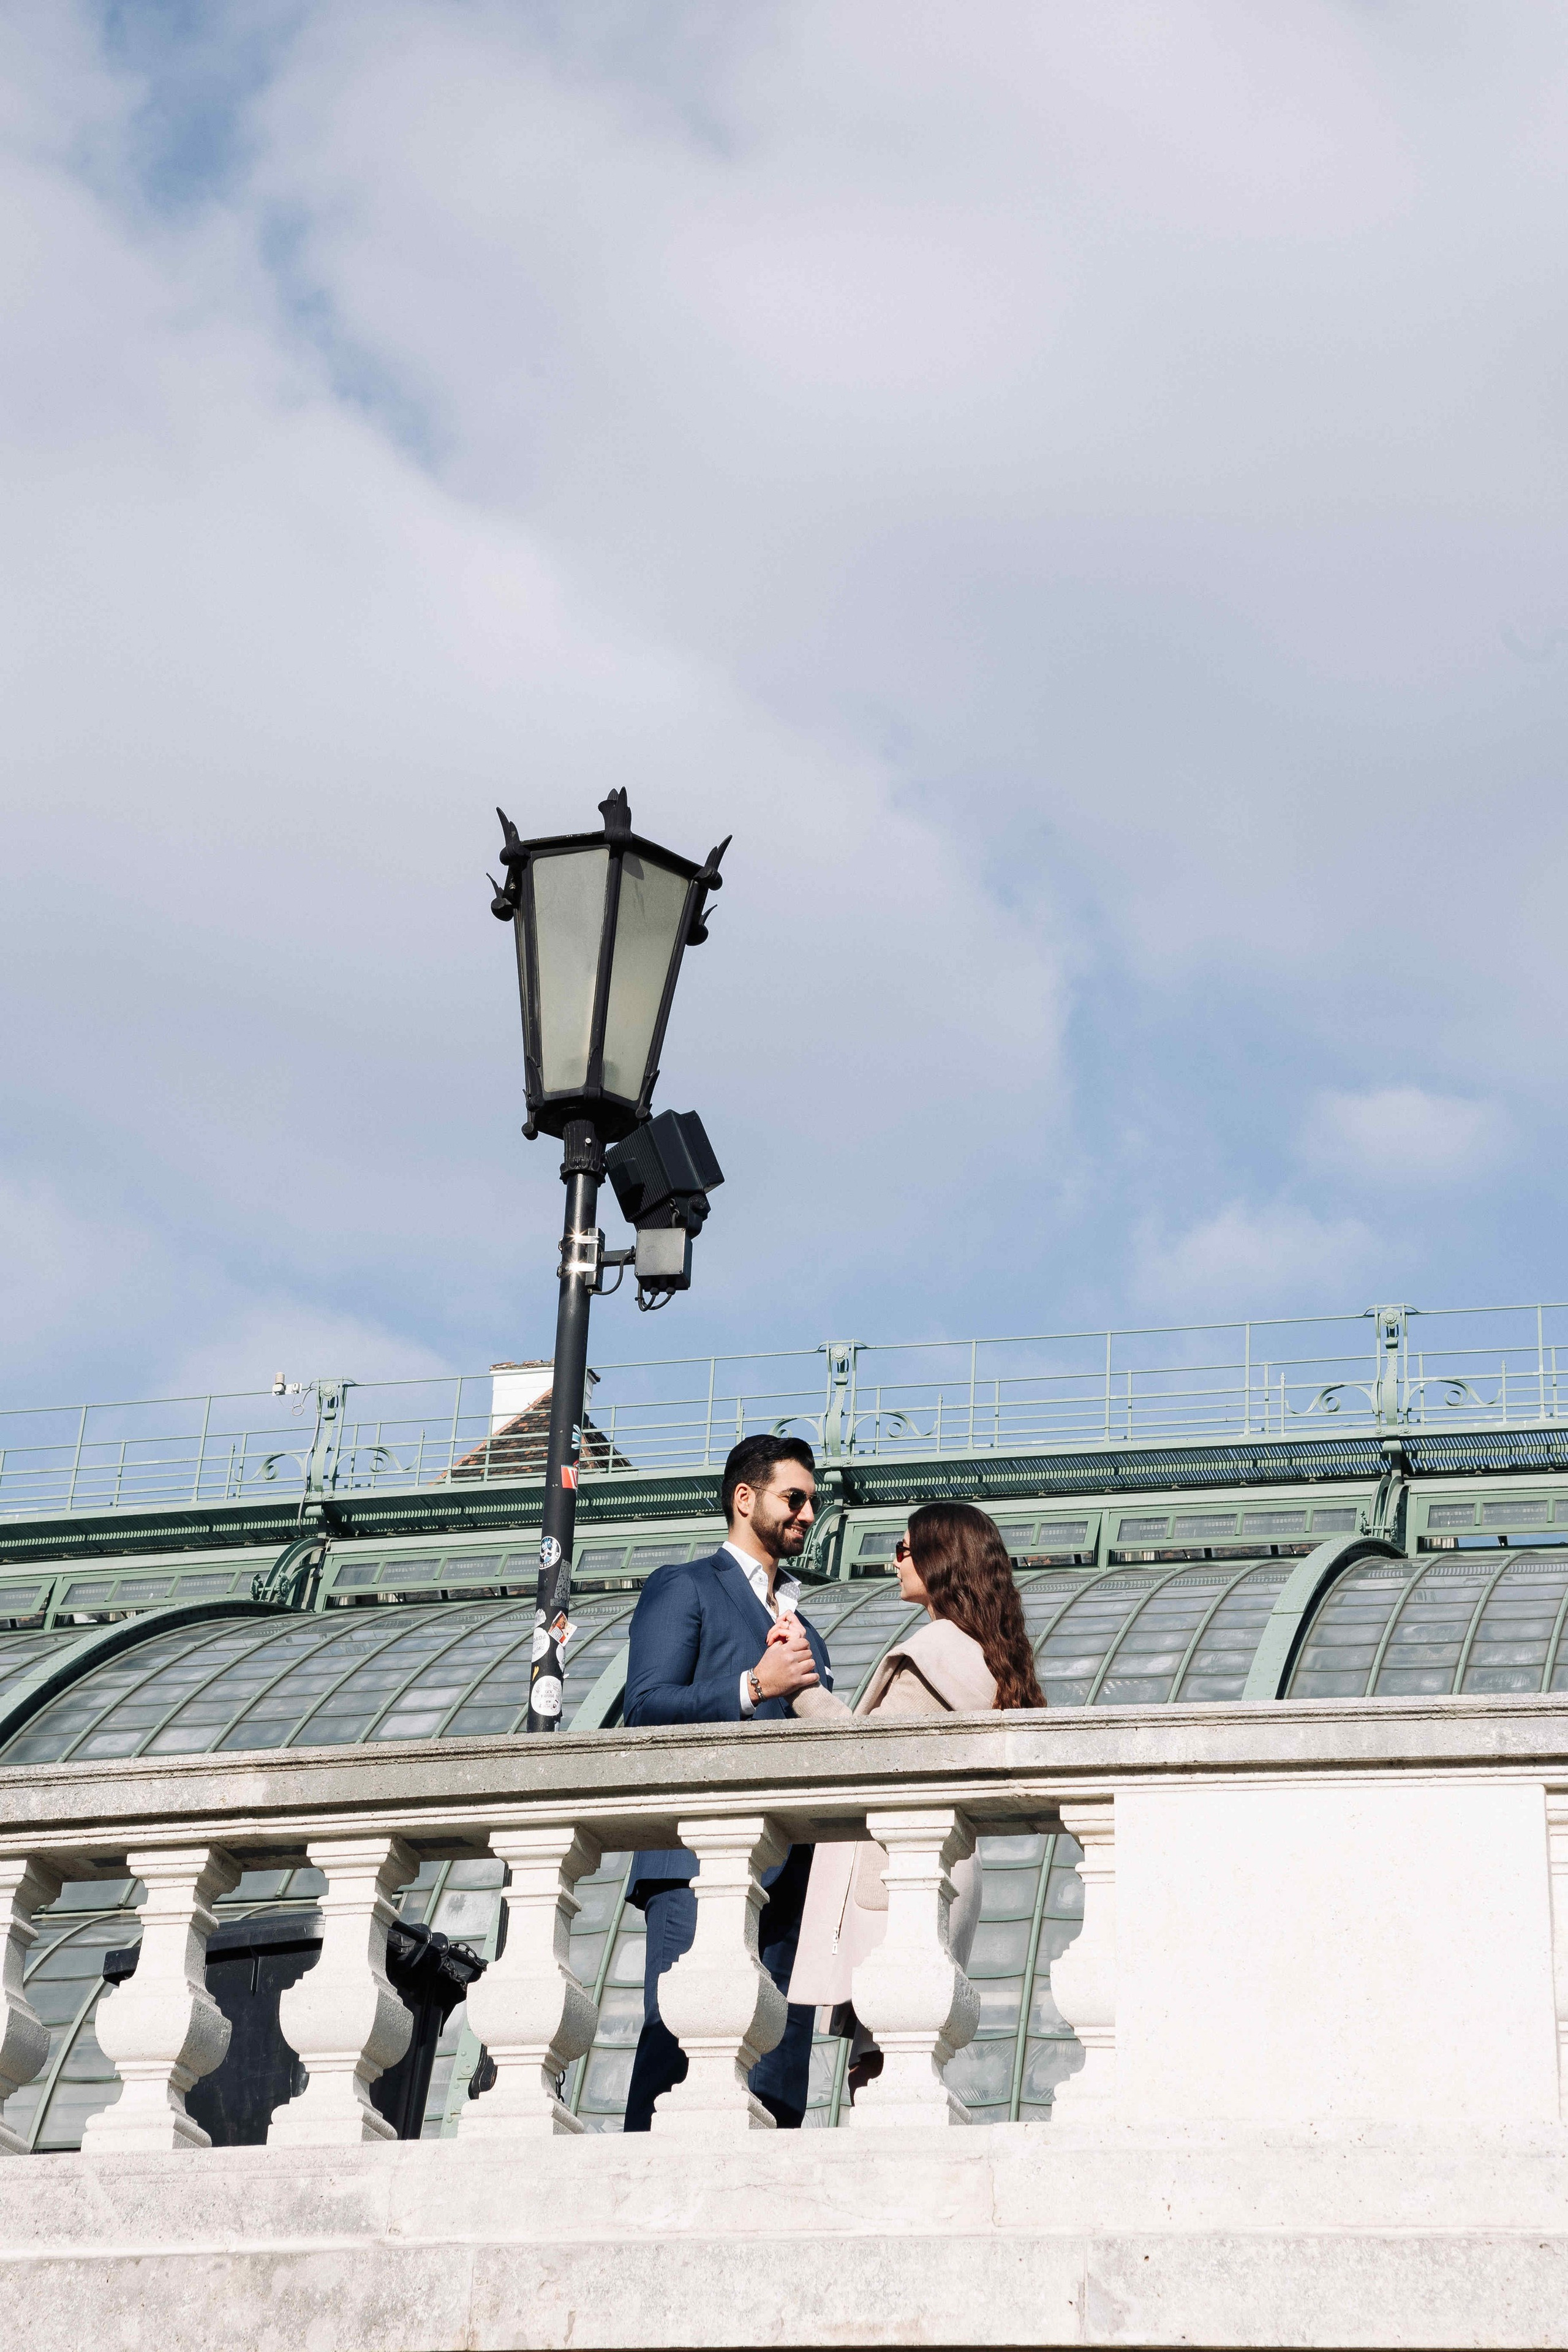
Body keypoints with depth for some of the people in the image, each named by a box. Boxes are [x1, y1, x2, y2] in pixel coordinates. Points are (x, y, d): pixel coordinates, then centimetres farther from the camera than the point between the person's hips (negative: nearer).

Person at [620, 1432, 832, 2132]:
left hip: (788, 1870, 7)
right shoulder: (683, 1588, 9)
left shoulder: (802, 1626, 31)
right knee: (677, 2041, -14)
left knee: (779, 2069, -2)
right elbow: (646, 1705, -5)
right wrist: (754, 1687, -14)